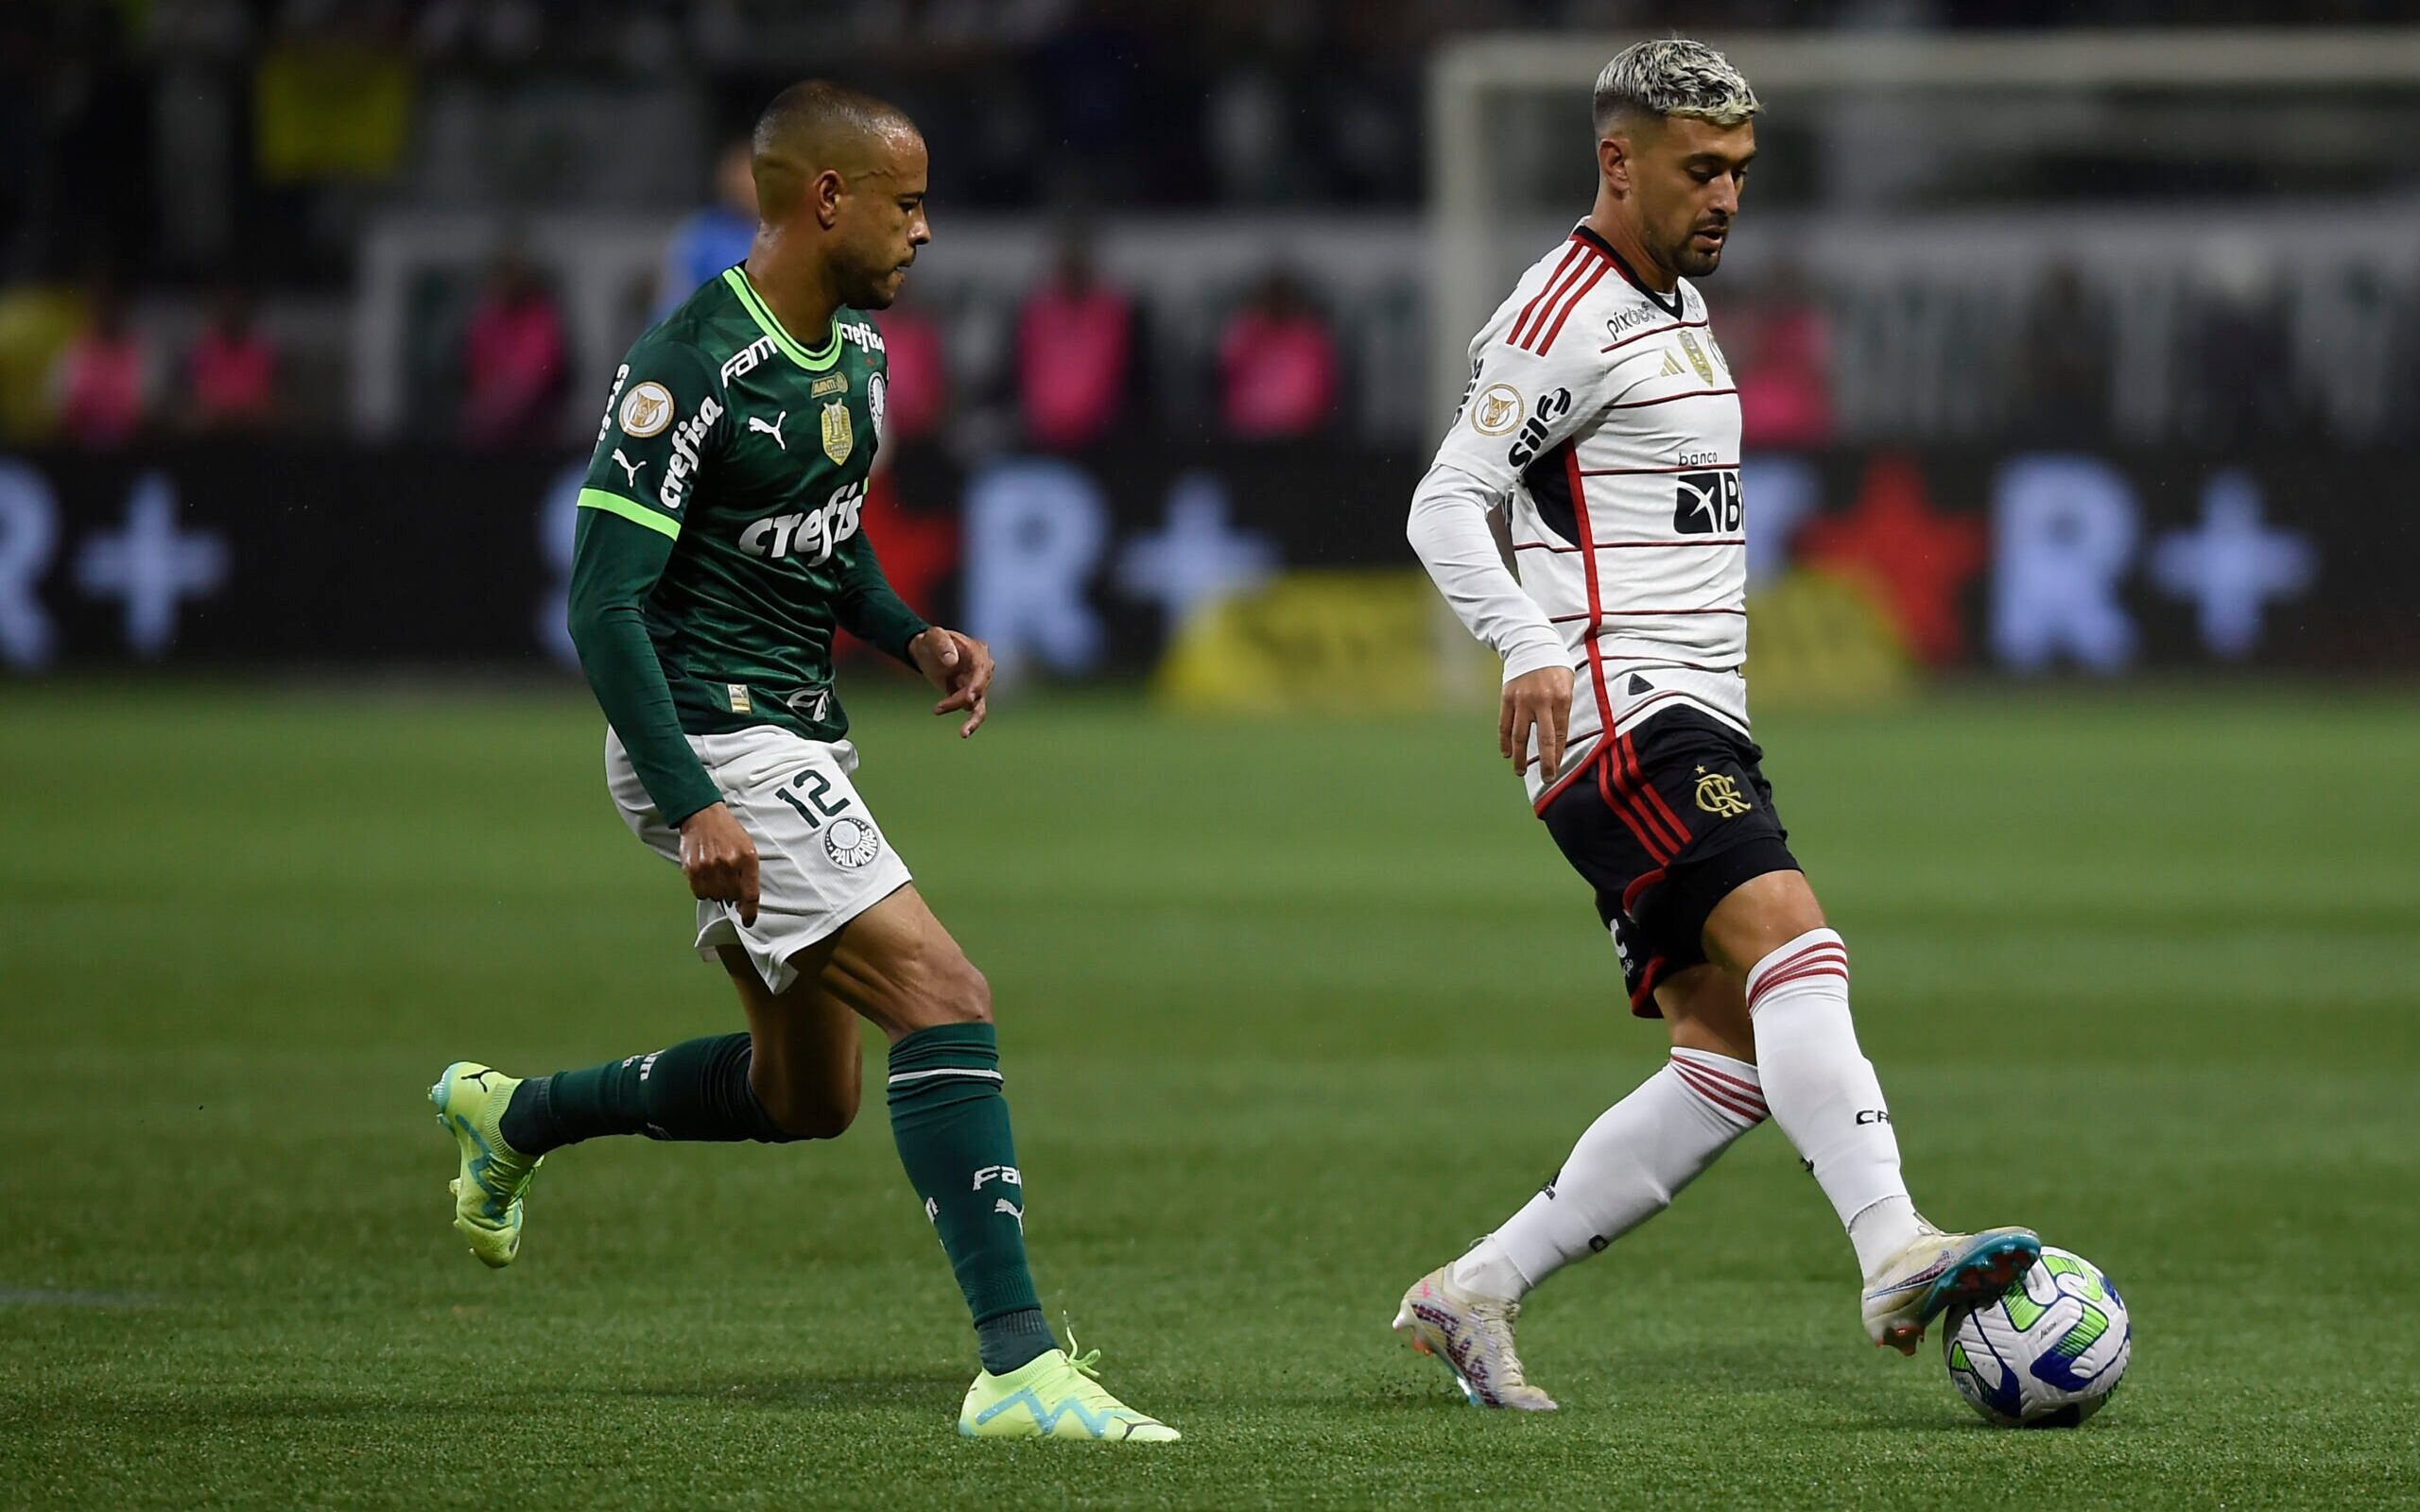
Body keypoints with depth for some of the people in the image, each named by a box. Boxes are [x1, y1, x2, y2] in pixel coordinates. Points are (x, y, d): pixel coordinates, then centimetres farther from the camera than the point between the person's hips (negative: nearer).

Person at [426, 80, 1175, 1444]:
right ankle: (1019, 1366, -22)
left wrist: (915, 639, 5)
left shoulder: (857, 351, 9)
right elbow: (604, 606, -20)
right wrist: (693, 807, -26)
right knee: (946, 1000, -20)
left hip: (801, 740, 10)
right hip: (718, 747, -10)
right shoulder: (690, 372, -19)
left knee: (806, 1096, 18)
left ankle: (513, 1118, 38)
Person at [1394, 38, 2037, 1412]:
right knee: (1795, 945, -27)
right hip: (1623, 719, -10)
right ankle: (1897, 1253, -41)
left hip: (1693, 727, 10)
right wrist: (1535, 651, -27)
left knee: (1731, 1061, 3)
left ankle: (1476, 1294, 8)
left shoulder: (1680, 304, 21)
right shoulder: (1567, 317, -8)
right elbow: (1447, 504, -13)